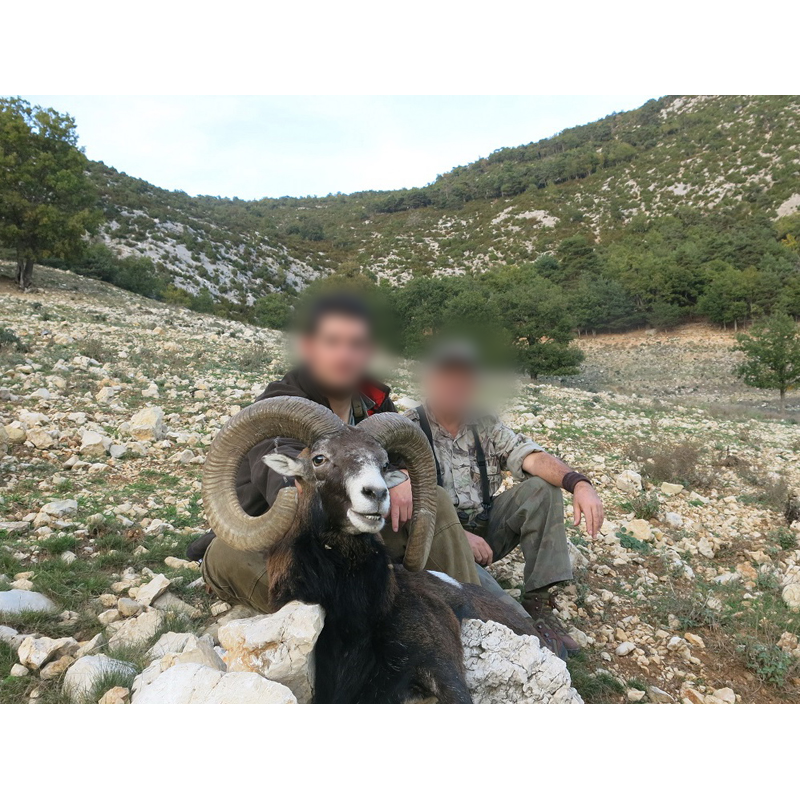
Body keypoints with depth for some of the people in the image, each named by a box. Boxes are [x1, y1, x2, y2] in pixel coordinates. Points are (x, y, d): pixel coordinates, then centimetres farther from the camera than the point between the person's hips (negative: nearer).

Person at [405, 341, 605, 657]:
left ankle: (538, 603, -16)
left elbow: (531, 457, -8)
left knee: (542, 487, -15)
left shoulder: (484, 424, 6)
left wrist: (580, 484, -26)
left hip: (485, 529, 5)